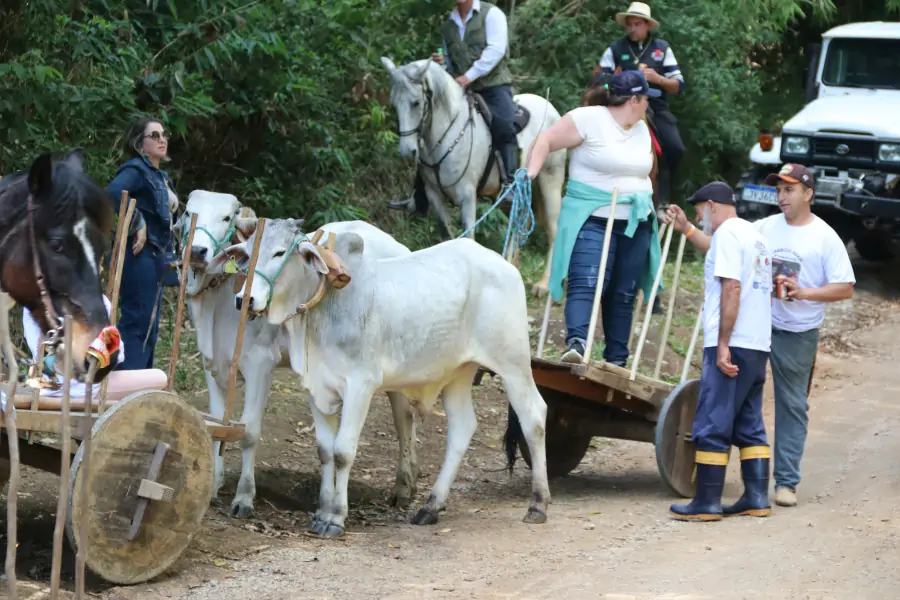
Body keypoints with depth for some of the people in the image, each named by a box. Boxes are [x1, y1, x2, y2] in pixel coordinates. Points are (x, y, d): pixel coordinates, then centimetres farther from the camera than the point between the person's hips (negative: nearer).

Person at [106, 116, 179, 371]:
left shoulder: (161, 176, 18)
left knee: (149, 326, 12)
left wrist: (166, 255, 14)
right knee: (137, 321, -11)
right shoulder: (136, 169, -10)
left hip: (156, 256, 10)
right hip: (139, 255, -10)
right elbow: (112, 193, -30)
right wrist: (137, 225, -25)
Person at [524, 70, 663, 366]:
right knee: (586, 283, -23)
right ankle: (576, 342, -36)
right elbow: (545, 141, -11)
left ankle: (617, 359, 15)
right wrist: (529, 174, -24)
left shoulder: (641, 129, 15)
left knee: (624, 294, 9)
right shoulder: (588, 119, -9)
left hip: (636, 223, 7)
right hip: (592, 218, -7)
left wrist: (653, 207, 23)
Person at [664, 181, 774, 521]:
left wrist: (723, 344, -21)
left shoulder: (728, 232, -9)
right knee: (750, 426, 12)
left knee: (713, 426, -5)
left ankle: (707, 503, -5)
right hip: (758, 346, 9)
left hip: (732, 345, -9)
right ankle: (757, 499, 10)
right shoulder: (753, 236, 21)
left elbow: (731, 288, -19)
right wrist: (685, 229, 51)